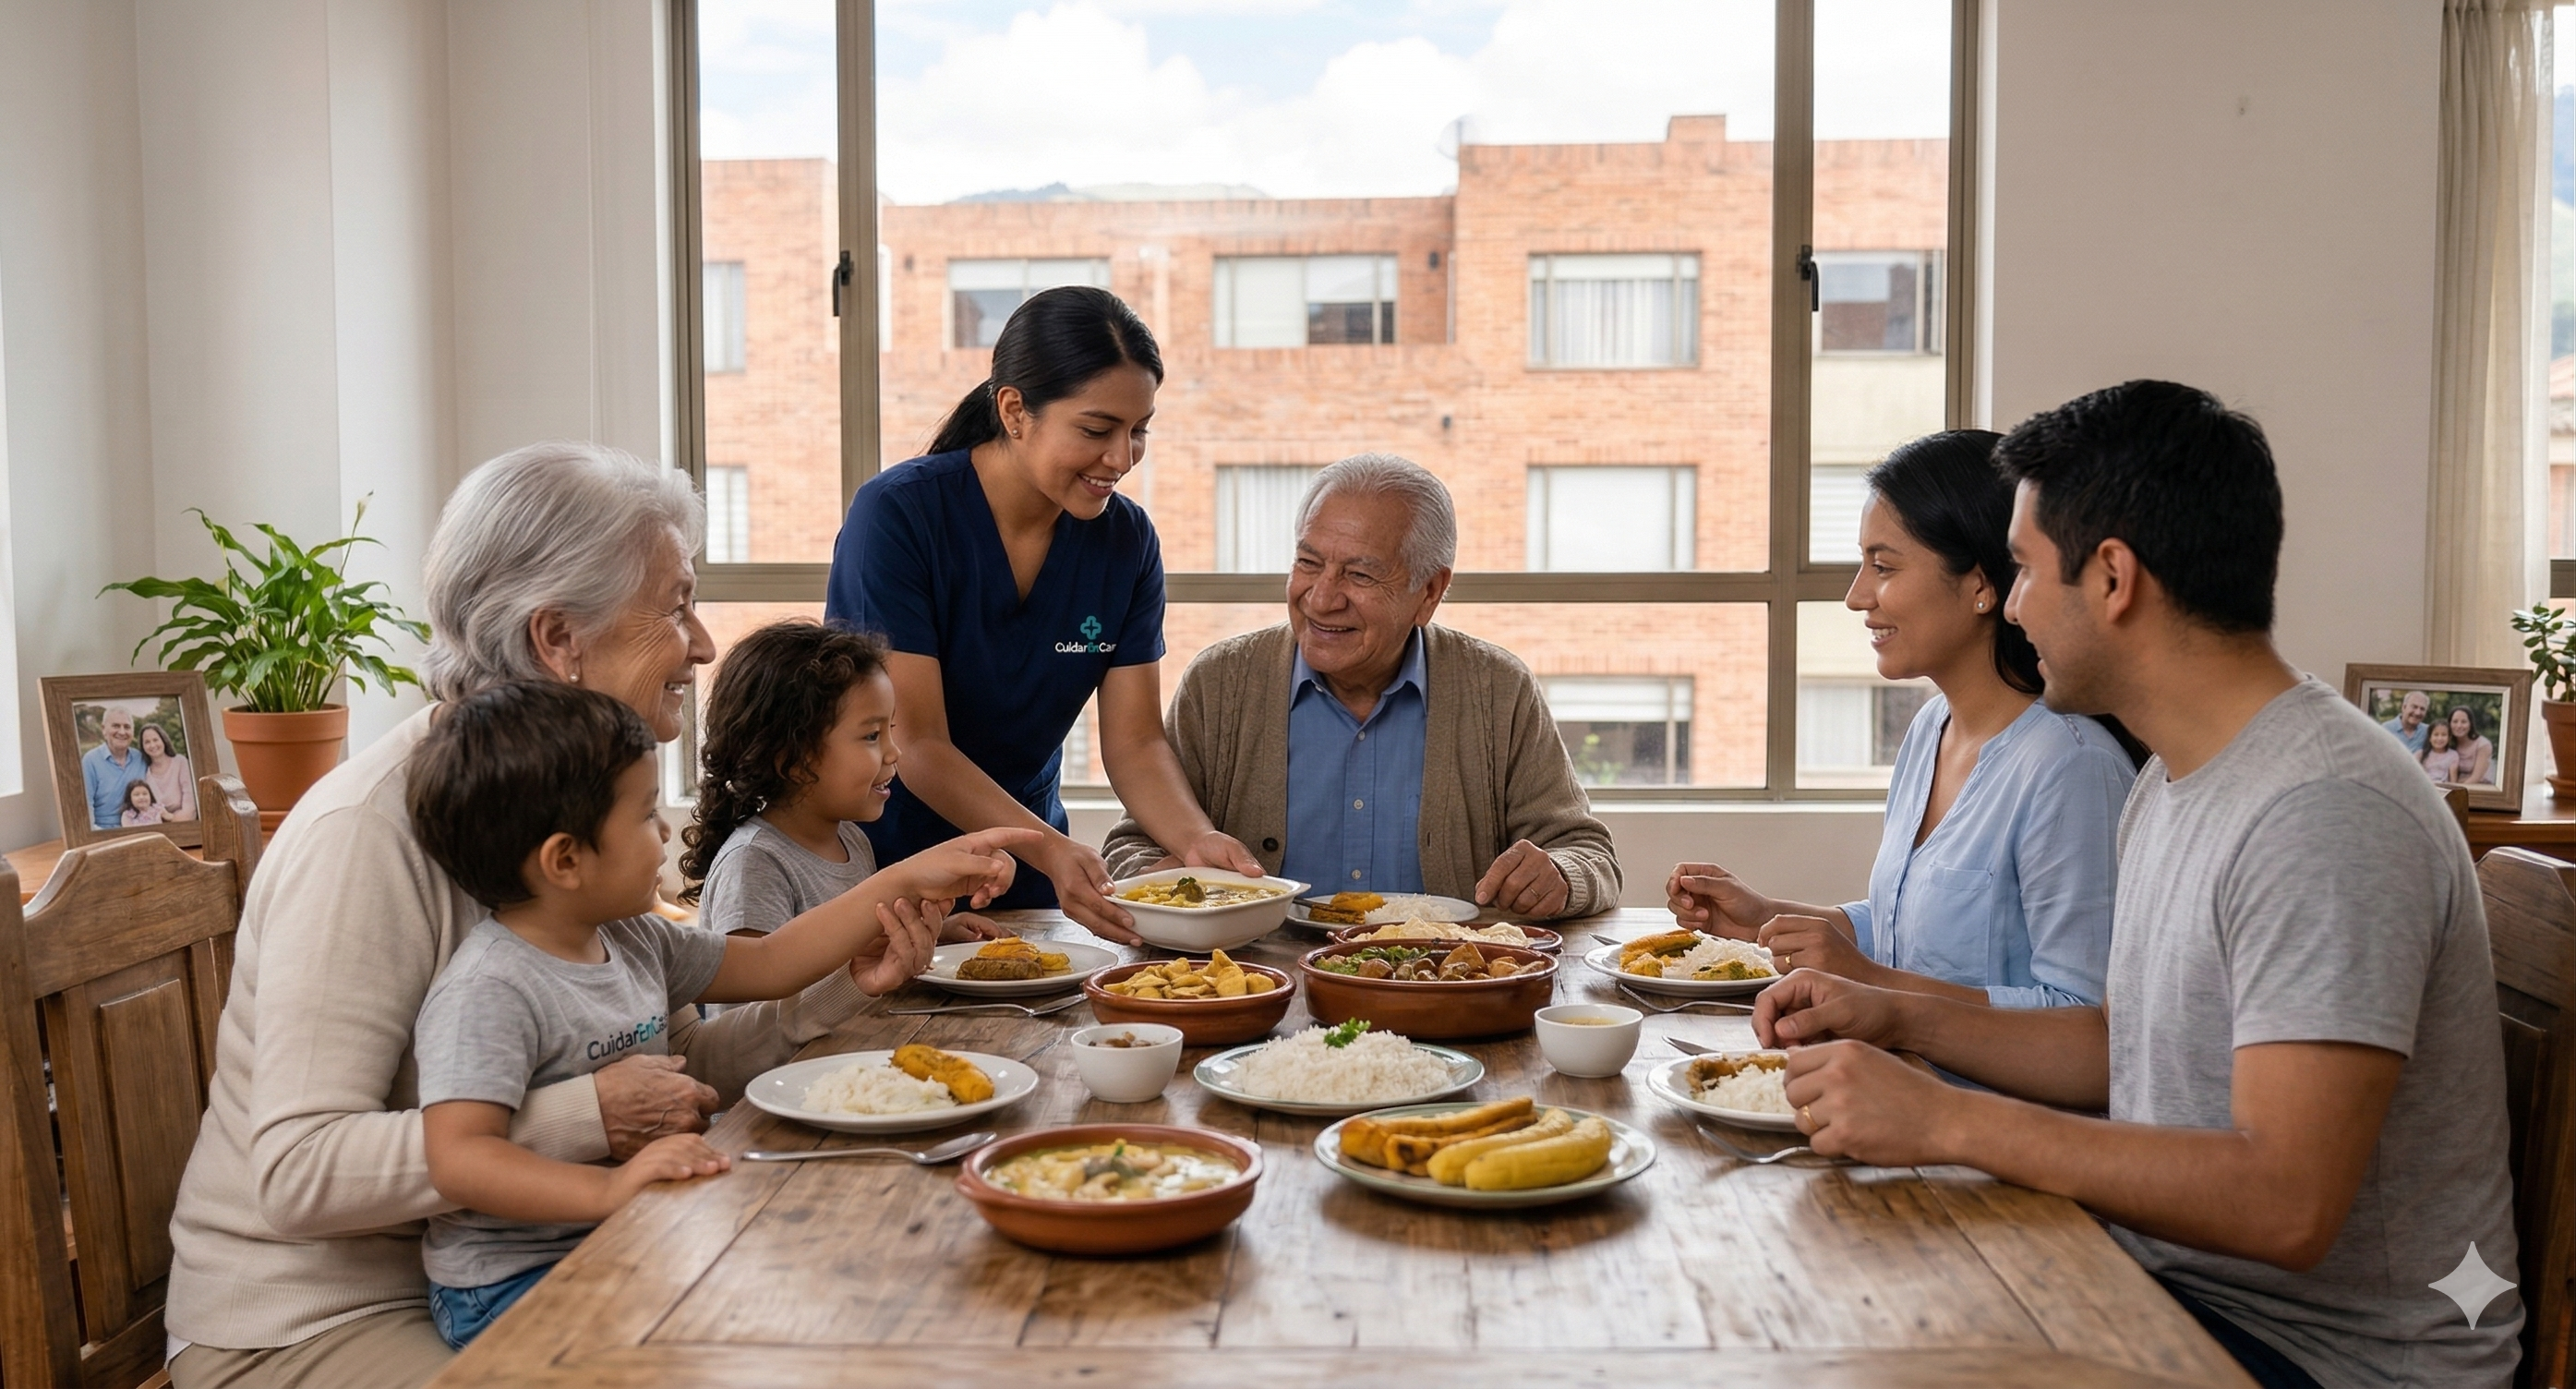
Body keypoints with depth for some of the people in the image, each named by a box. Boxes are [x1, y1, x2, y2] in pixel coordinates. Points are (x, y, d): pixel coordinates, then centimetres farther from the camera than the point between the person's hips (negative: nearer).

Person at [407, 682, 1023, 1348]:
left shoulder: (632, 939, 7)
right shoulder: (488, 992, -21)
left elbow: (767, 963, 16)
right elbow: (457, 1159, -29)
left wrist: (907, 879, 12)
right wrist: (610, 1188, -43)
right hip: (510, 1290, -8)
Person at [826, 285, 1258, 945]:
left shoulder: (1126, 539, -3)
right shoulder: (897, 514, -18)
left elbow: (1135, 741, -2)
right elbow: (918, 746, -20)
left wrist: (1195, 837, -22)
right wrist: (1050, 851, -33)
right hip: (884, 860, -4)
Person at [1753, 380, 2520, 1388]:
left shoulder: (2323, 815, -24)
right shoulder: (2171, 785, 9)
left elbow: (2285, 1205, -30)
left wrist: (1944, 1121, -27)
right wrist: (1897, 1019, 8)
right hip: (2175, 1281, 8)